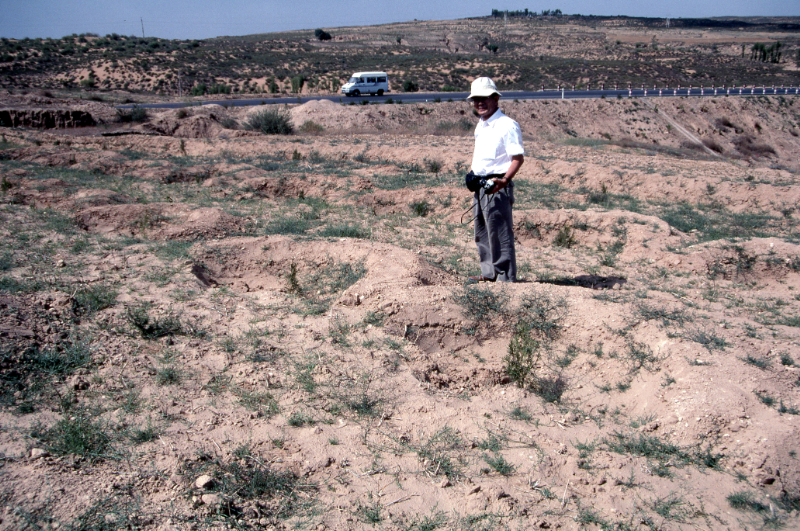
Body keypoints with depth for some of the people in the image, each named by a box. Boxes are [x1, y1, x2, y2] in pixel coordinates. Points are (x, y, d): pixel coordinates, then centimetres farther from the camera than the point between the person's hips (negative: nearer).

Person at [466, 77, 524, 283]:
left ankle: (506, 278, 2)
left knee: (500, 234, -6)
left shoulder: (507, 125, -13)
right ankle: (489, 273, 29)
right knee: (482, 232, 17)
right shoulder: (480, 126, 15)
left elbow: (518, 158, -19)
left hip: (497, 186, -9)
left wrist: (504, 180, -32)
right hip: (480, 186, 10)